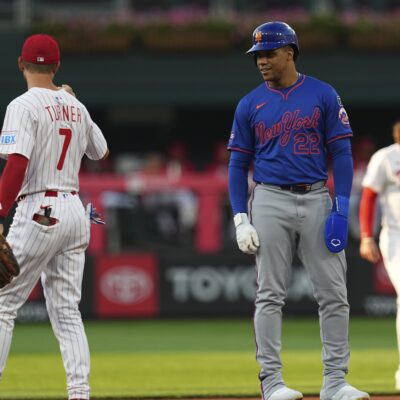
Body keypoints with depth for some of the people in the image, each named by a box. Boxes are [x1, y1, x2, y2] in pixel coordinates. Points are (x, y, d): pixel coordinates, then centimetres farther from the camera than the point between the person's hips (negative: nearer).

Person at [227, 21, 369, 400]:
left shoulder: (323, 95, 3)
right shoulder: (250, 105, 6)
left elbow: (341, 153, 1)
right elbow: (238, 165, 8)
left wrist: (342, 208, -8)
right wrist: (240, 219, -3)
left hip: (317, 199, 0)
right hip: (270, 202, 0)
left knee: (333, 294, -2)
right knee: (270, 295, -2)